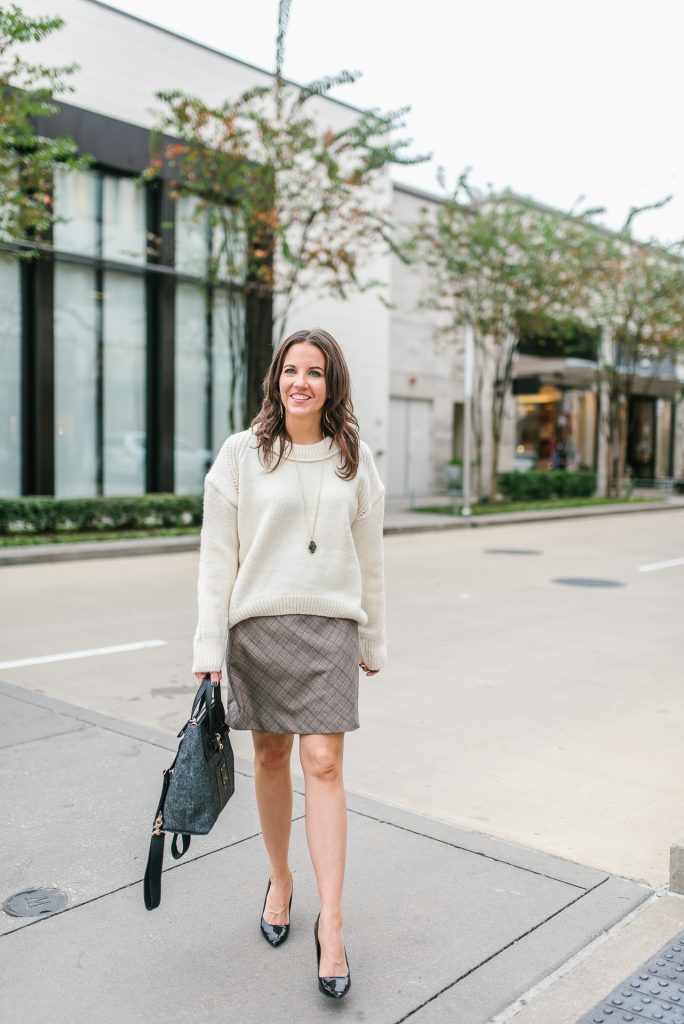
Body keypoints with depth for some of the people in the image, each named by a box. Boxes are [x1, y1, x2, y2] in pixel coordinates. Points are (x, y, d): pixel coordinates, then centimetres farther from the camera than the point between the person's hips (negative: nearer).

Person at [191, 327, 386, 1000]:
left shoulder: (355, 460, 6)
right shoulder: (241, 453, 0)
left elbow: (368, 559, 12)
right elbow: (216, 559, -1)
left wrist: (373, 641, 14)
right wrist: (209, 651, -5)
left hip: (330, 626, 0)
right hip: (258, 623, 0)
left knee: (324, 765, -5)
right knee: (271, 756, 12)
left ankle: (330, 922, 4)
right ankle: (279, 879, 35)